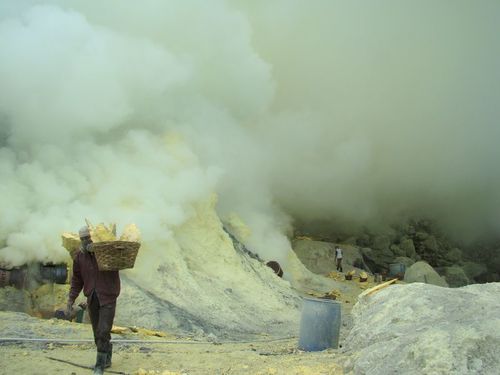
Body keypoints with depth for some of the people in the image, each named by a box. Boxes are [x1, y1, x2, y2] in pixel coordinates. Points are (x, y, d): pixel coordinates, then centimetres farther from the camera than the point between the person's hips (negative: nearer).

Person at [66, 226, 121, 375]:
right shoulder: (80, 257, 4)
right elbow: (77, 279, 11)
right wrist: (71, 299, 5)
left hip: (108, 297, -4)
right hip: (92, 299, 4)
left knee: (103, 332, -9)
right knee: (97, 333, 10)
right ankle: (107, 359, 28)